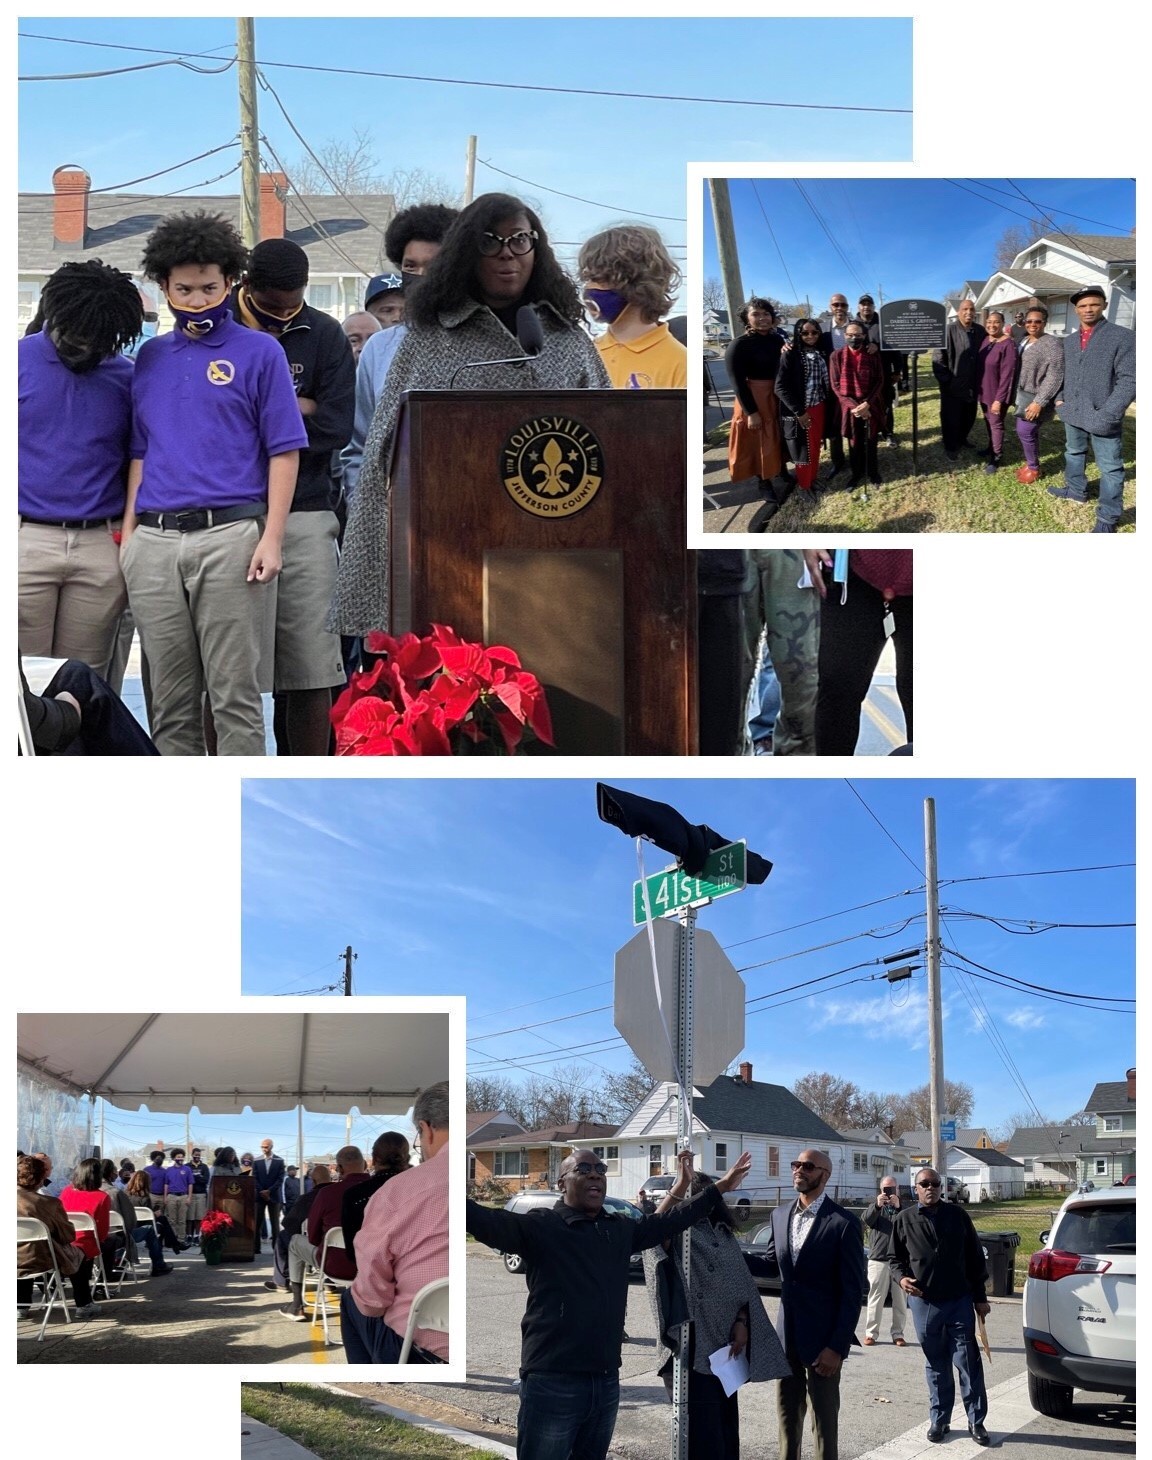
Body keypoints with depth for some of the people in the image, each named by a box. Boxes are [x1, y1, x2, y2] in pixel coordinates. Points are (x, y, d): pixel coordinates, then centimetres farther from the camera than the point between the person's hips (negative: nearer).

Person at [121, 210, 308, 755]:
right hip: (154, 541, 5)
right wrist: (129, 533, 11)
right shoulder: (150, 357, 16)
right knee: (169, 699, 8)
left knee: (234, 693, -4)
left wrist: (272, 538, -9)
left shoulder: (259, 352, 3)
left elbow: (283, 451, 0)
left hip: (230, 535, -4)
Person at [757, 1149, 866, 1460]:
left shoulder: (843, 1223, -13)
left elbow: (852, 1291, -13)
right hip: (787, 1333, 6)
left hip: (822, 1338, -6)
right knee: (787, 1412, 14)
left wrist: (837, 1346, -16)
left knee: (824, 1417, 5)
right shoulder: (780, 1214, 6)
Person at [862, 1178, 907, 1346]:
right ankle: (871, 1333, 3)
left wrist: (898, 1207, -23)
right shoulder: (876, 1207, 13)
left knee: (900, 1300, 2)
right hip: (878, 1259, 0)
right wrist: (877, 1206, -25)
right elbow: (867, 1220, -7)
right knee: (876, 1298, -1)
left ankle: (898, 1334, 9)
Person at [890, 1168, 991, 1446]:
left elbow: (975, 1257, 7)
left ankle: (976, 1421, 5)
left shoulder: (958, 1216, 4)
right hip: (924, 1303, 1)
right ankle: (939, 1420, 17)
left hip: (960, 1301, -1)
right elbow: (896, 1258, 12)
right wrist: (901, 1277, -10)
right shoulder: (904, 1221, 4)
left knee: (968, 1362, -1)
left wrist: (980, 1297, 5)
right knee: (936, 1365, 9)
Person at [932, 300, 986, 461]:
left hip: (972, 384, 5)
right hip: (952, 385, -5)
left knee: (969, 416, 17)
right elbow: (938, 357, -13)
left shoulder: (980, 331, 1)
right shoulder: (948, 330, -14)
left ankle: (962, 438, 40)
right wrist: (945, 380, -15)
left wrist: (980, 380, 5)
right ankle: (950, 447, 21)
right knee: (951, 417, 6)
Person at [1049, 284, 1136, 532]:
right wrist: (1060, 398, 6)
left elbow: (1129, 380, -16)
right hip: (1073, 414, 6)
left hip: (1102, 419, -6)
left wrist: (1107, 414, -22)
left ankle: (1107, 518, 7)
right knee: (1074, 454, 24)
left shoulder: (1122, 337, -11)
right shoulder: (1068, 341, 10)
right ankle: (1076, 490, 45)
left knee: (1110, 468, 0)